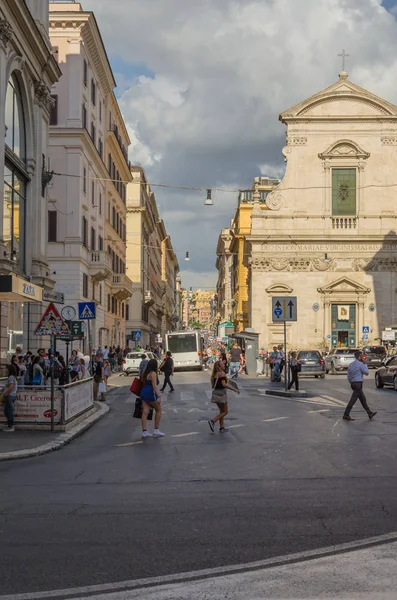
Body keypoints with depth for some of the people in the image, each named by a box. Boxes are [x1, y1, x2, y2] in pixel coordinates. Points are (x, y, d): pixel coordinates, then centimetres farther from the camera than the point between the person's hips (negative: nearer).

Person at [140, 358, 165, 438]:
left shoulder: (146, 373, 16)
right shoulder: (153, 373, -11)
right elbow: (154, 386, -19)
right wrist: (158, 396, -24)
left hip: (143, 393, 8)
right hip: (150, 394, -8)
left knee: (145, 412, 2)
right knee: (159, 410, 6)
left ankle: (144, 432, -2)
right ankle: (156, 431, 7)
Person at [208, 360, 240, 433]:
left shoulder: (215, 374, 11)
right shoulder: (222, 373, -15)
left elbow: (213, 386, 12)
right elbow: (224, 384, -24)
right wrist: (234, 389, -20)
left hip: (215, 393, 8)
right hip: (221, 393, -8)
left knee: (222, 411, 18)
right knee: (225, 411, 4)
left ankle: (222, 427, 18)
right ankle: (213, 421, -7)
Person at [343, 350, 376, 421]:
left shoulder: (351, 365, 10)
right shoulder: (360, 364, -14)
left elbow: (348, 376, 12)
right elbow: (366, 372, -5)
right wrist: (364, 364, 1)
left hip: (353, 383, 9)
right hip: (358, 384, -9)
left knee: (363, 399, 16)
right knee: (353, 400, -7)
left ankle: (370, 413, 23)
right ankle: (346, 415, -7)